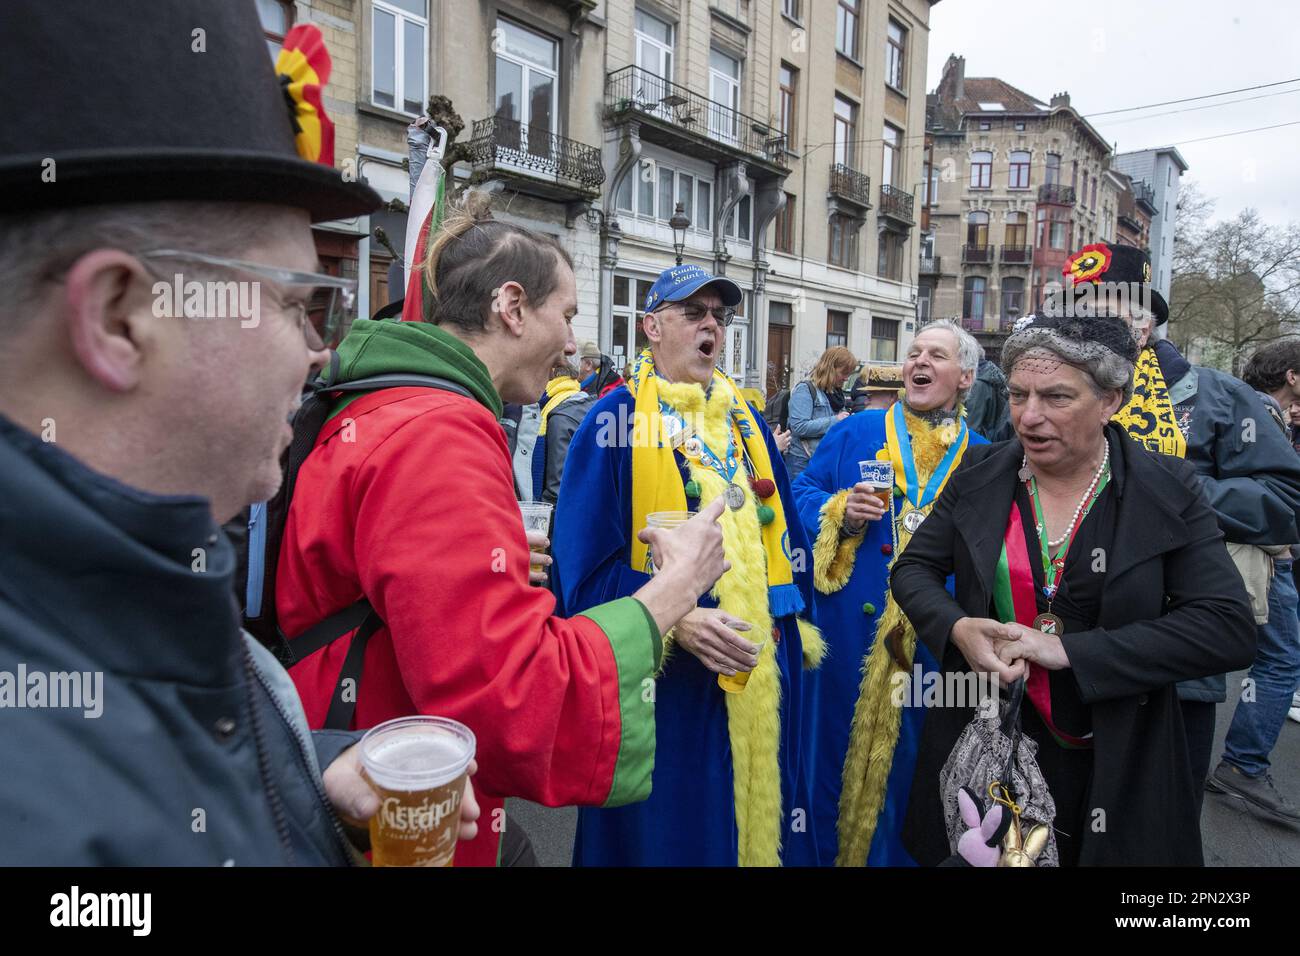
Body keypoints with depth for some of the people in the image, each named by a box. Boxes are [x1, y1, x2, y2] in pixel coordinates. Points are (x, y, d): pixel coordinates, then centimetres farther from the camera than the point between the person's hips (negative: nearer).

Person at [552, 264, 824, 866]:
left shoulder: (745, 421, 11)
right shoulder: (617, 421, -7)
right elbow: (584, 563, -13)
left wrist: (798, 625, 14)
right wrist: (674, 619, -24)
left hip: (760, 658, 6)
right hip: (666, 670, -5)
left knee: (760, 814, 18)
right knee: (670, 827, 9)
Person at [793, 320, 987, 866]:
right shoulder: (856, 433, 3)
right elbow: (801, 494, 2)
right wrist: (840, 513, -16)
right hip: (850, 632, -1)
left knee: (911, 756, 14)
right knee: (836, 740, 9)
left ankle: (893, 851, 36)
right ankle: (825, 845, 31)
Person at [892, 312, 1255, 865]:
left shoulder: (1169, 491, -9)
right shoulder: (979, 476, -3)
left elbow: (1229, 629, -15)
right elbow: (913, 569, 2)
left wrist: (1068, 650, -23)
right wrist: (957, 628, -20)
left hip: (1114, 769, -1)